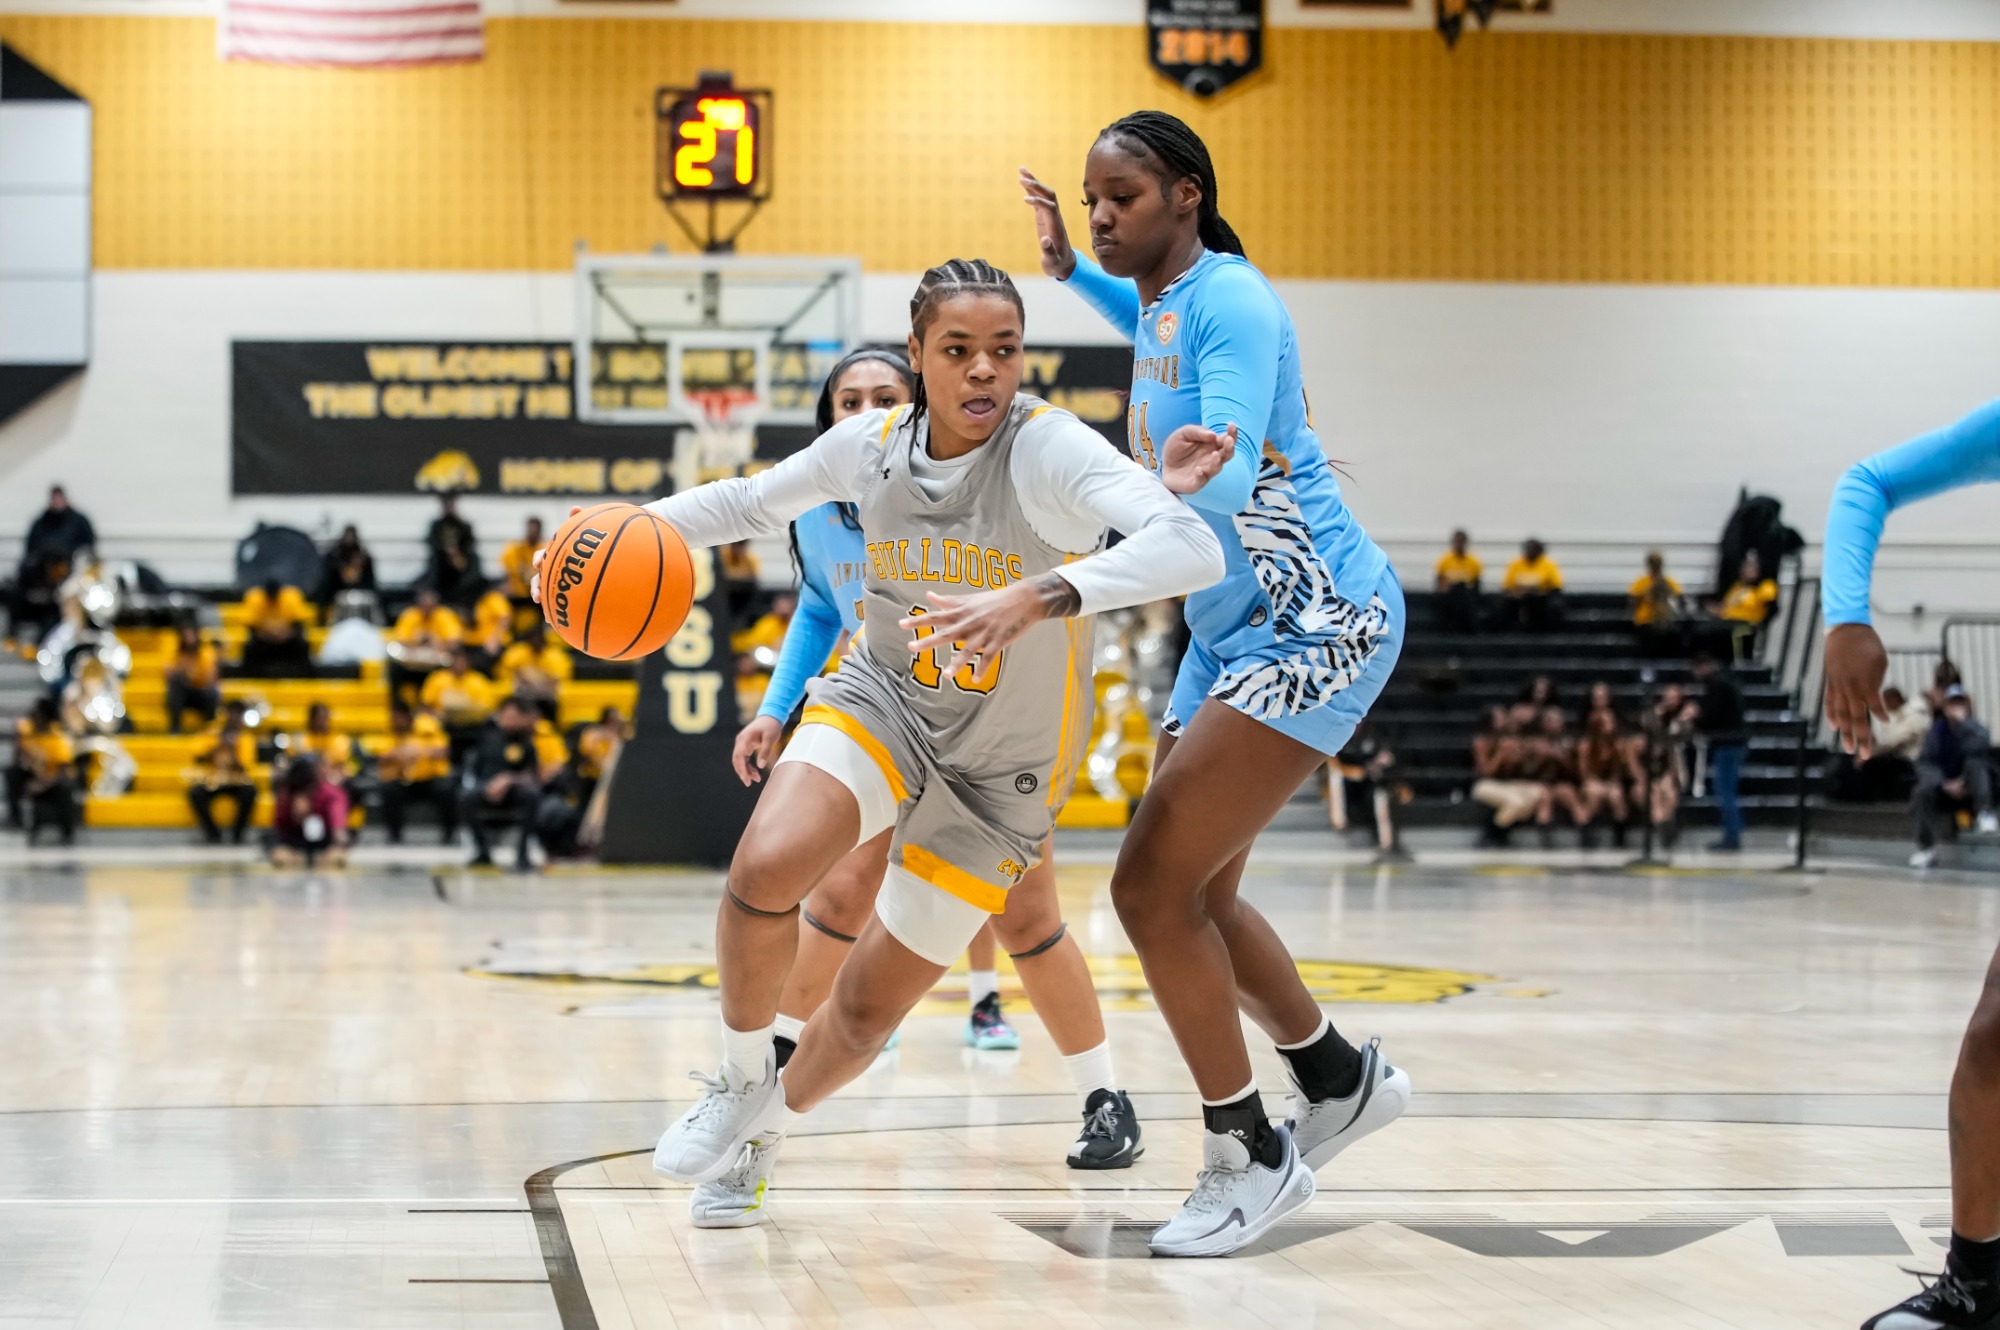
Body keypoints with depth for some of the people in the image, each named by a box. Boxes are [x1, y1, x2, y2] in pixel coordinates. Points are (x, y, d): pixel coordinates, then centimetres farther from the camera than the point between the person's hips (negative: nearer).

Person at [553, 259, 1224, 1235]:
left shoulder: (1049, 449, -25)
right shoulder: (874, 444, -8)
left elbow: (1194, 551, -41)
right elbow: (754, 501, 11)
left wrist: (1038, 597, -54)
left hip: (999, 771, -2)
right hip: (883, 701, 3)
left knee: (868, 1008, 4)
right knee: (764, 870, -27)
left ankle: (765, 1132, 36)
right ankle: (744, 1077, 1)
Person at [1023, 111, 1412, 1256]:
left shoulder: (1227, 298, -18)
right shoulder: (1164, 300, 9)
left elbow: (1231, 469, -32)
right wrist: (1070, 271, 22)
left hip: (1315, 624, -10)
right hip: (1235, 632, 10)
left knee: (1154, 886, -15)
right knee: (1192, 894, 13)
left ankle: (1252, 1158, -2)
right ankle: (1344, 1081, 34)